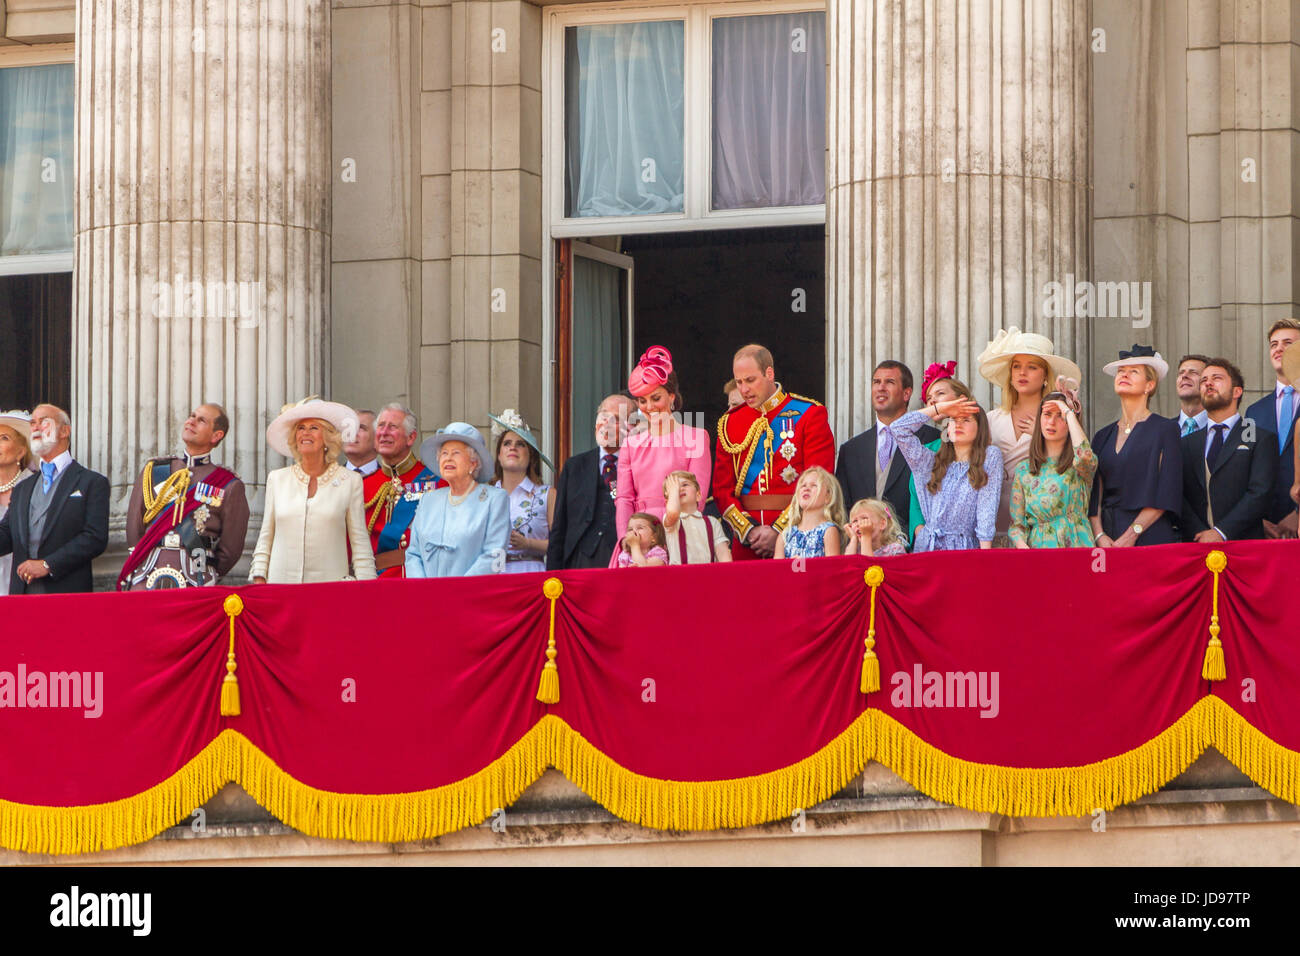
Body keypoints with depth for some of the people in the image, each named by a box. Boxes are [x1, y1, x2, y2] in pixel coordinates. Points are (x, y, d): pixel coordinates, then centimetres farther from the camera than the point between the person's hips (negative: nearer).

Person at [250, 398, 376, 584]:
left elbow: (360, 542, 7)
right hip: (280, 582, 2)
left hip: (330, 583, -2)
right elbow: (265, 538, 16)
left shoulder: (350, 481, 6)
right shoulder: (277, 479, 12)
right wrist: (259, 579, 6)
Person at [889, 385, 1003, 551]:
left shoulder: (990, 457, 9)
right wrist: (939, 409, 10)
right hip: (927, 546, 2)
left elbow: (987, 506, 1)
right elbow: (898, 429, 10)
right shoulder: (931, 462, 17)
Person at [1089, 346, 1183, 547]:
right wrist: (1099, 536, -6)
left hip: (1151, 537, -4)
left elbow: (1165, 494, -5)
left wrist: (1132, 534, -12)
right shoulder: (1103, 437, 17)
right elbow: (1095, 494, 11)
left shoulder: (1165, 429, 2)